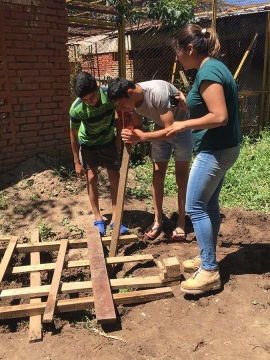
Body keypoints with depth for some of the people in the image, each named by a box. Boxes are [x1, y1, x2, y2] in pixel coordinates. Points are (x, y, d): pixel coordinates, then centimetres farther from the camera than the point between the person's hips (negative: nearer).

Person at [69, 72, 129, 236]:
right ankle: (98, 218, 10)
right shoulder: (77, 109, -32)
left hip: (108, 141, 2)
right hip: (87, 143, -1)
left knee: (115, 177, -1)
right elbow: (74, 135, -17)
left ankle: (115, 218, 8)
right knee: (92, 178, -4)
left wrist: (118, 138, -5)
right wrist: (77, 162, -11)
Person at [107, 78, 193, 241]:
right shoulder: (131, 100, -18)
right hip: (161, 128, 6)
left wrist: (141, 137, -45)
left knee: (181, 176, -1)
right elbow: (138, 127, -5)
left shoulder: (158, 92, -39)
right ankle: (158, 220, 13)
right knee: (157, 175, 3)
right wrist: (132, 137, -29)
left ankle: (181, 222, 9)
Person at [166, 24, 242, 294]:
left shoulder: (207, 71, -18)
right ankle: (207, 258, 28)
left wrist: (184, 124, -17)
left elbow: (219, 117, -25)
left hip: (215, 151, -11)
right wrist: (188, 105, 9)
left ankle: (209, 271, 5)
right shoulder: (213, 67, 13)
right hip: (221, 149, 11)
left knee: (195, 207, -4)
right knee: (209, 204, 15)